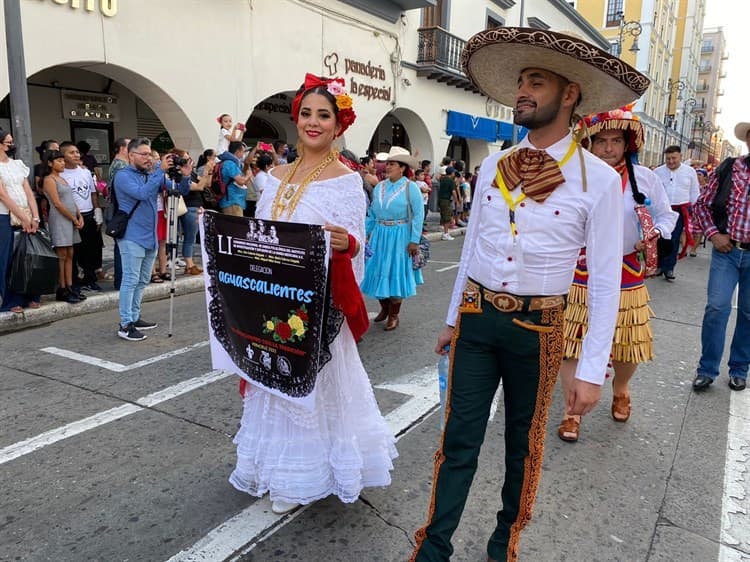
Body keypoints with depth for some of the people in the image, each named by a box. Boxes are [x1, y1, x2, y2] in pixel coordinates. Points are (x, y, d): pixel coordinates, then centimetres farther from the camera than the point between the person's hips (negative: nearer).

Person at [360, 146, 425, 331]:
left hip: (400, 236, -5)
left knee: (396, 273, 3)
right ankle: (384, 308, 30)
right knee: (378, 271, 10)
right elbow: (372, 214, 13)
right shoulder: (379, 187, 8)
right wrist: (366, 233, 9)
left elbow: (418, 215, -11)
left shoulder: (411, 187, -8)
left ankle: (394, 315, 15)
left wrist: (414, 240, -16)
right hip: (380, 235, 5)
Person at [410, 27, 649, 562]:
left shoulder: (599, 180, -10)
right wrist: (453, 319, 15)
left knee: (525, 442, 17)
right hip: (476, 318, 3)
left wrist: (592, 369, -9)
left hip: (536, 327, -2)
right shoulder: (493, 166, 3)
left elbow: (605, 281, -8)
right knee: (459, 438, 8)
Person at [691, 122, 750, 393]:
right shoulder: (727, 169, 0)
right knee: (717, 307, -5)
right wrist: (713, 234, -4)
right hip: (726, 250, -1)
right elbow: (702, 204, 7)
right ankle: (707, 370, 8)